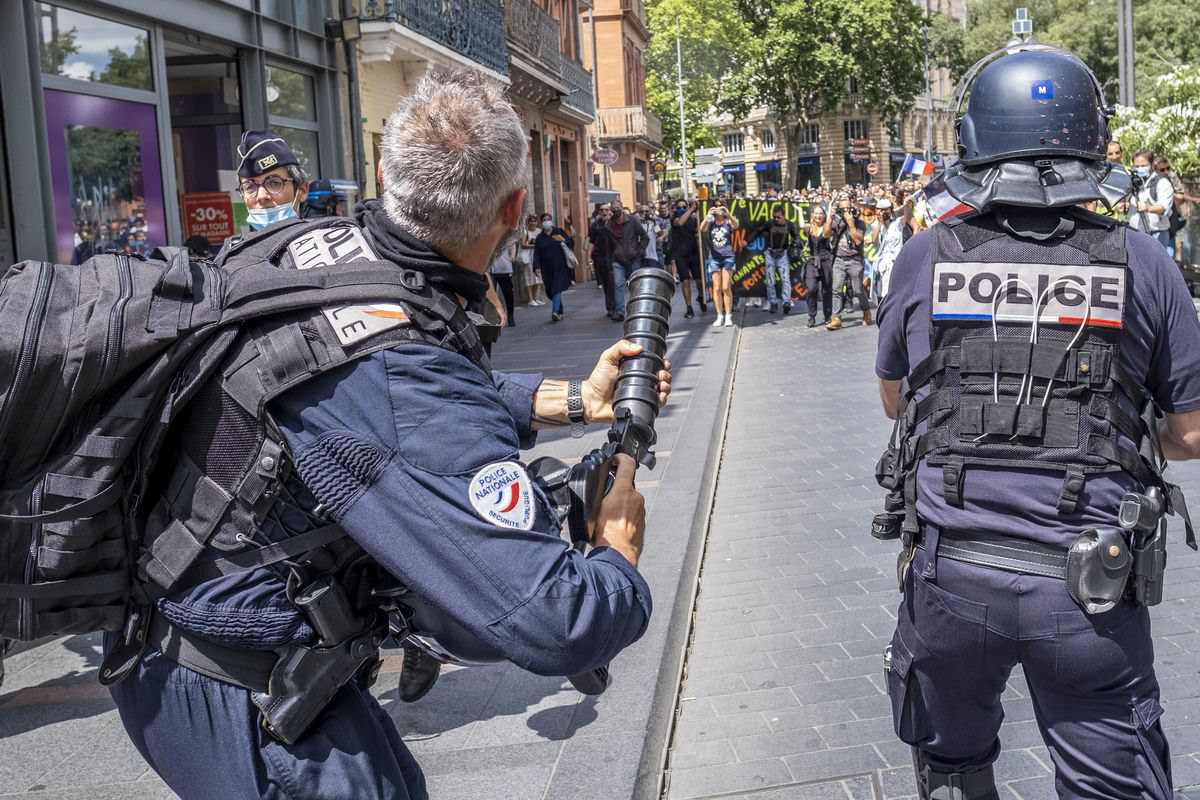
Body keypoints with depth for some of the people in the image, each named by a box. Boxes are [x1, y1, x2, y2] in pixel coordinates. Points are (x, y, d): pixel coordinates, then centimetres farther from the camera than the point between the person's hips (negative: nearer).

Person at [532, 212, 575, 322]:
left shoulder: (559, 231, 4)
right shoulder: (539, 237, 10)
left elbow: (572, 243, 3)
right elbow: (536, 254, 4)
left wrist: (563, 240, -18)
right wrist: (536, 267, -9)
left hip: (559, 266, -3)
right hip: (547, 268, 3)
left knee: (557, 288, -16)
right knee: (551, 290, 5)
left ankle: (555, 312, -27)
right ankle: (560, 312, 17)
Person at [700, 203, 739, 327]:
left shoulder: (728, 221, 4)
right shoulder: (710, 222, 7)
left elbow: (736, 226, -17)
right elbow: (702, 230, -12)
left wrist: (728, 215, -32)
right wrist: (708, 216, -27)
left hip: (728, 257, -2)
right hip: (714, 258, 2)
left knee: (726, 288, -6)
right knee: (717, 289, 2)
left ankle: (728, 316, -1)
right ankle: (720, 316, 7)